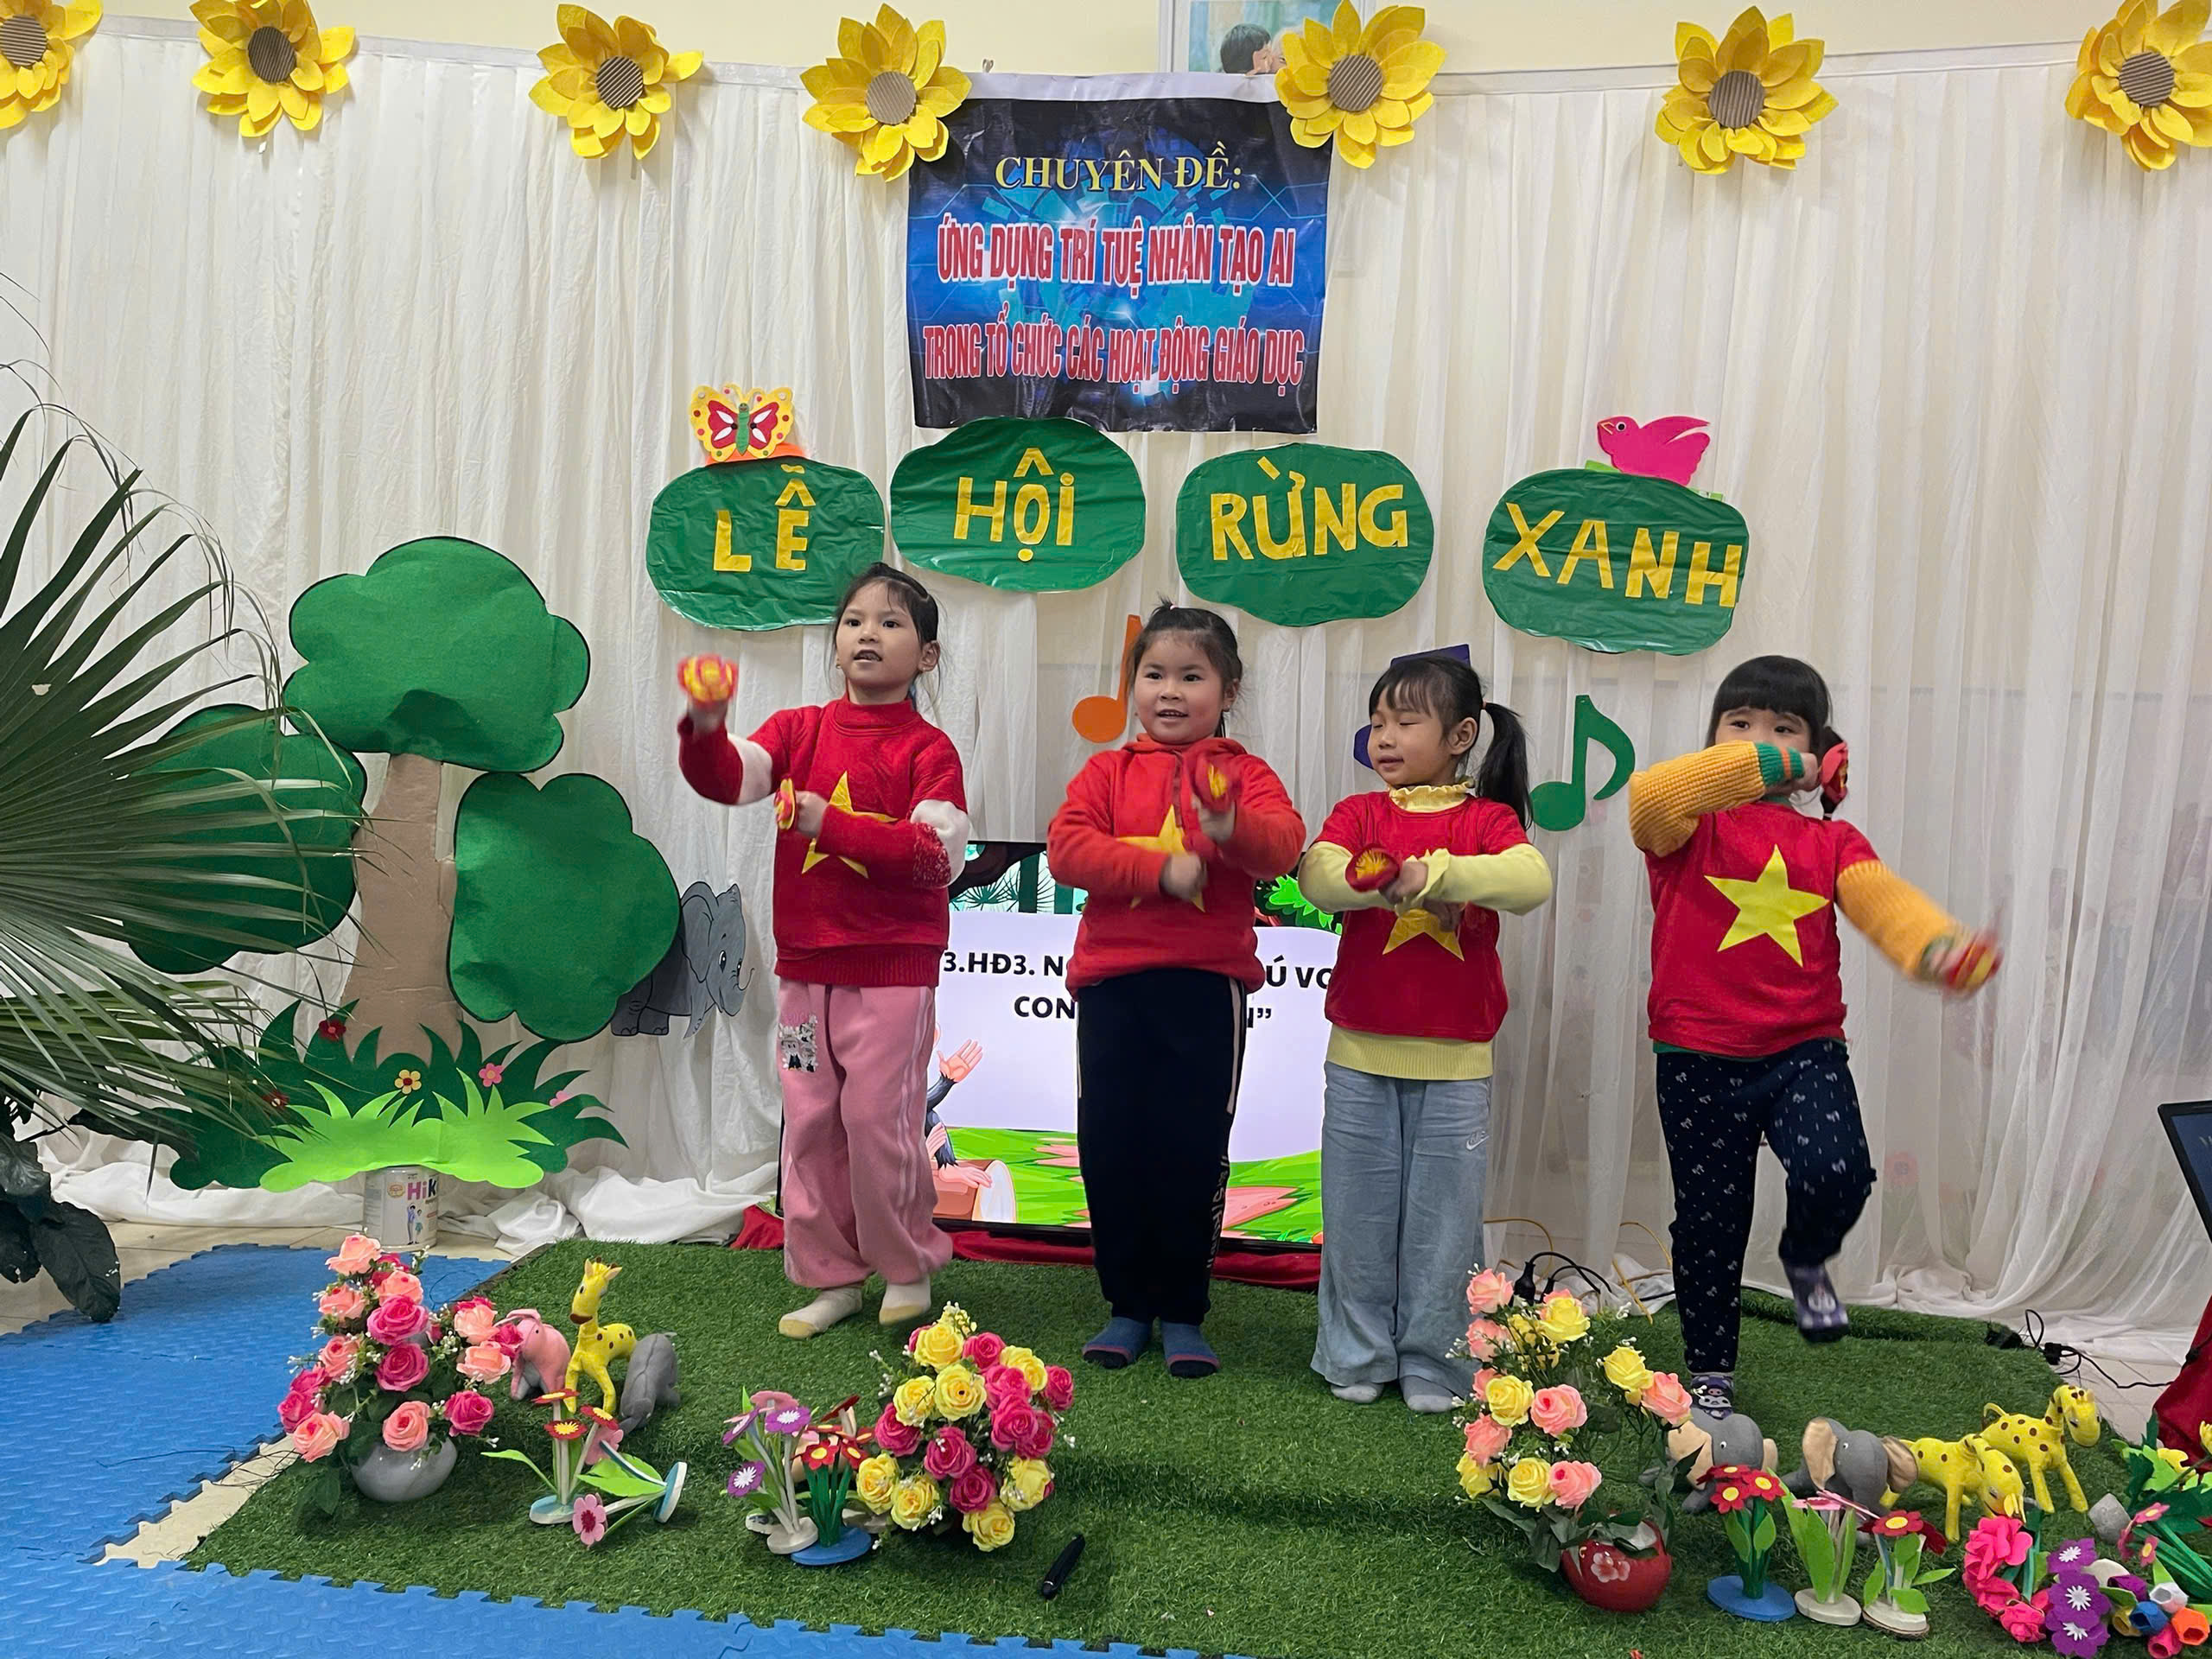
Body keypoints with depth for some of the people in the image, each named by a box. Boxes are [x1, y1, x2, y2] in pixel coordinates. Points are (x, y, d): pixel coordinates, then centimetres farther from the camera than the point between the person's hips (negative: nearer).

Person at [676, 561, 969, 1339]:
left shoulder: (927, 748, -4)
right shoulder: (799, 730, 7)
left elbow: (940, 853, -16)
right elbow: (728, 778, -8)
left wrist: (834, 825, -21)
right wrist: (706, 729, -29)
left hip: (891, 969, -4)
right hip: (805, 966, 5)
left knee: (879, 1118, -1)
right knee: (810, 1122, 10)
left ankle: (908, 1267, 22)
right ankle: (832, 1278, 24)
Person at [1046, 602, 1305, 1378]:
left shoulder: (1244, 773, 5)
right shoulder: (1109, 772, 9)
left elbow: (1282, 845, -14)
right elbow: (1066, 845, -8)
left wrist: (1231, 829, -36)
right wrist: (1160, 869, -18)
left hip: (1207, 986, -1)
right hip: (1112, 984, 2)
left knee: (1193, 1152, 4)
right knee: (1110, 1148, 6)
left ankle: (1182, 1312, 21)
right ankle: (1128, 1306, 23)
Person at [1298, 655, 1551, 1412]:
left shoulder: (1487, 818, 1)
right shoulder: (1359, 812, 6)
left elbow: (1531, 881, -20)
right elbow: (1318, 876, -13)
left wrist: (1436, 870, -29)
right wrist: (1393, 885, -27)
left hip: (1454, 1064, -1)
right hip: (1360, 1057, 2)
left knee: (1443, 1215, 6)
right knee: (1359, 1212, 10)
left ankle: (1433, 1363, 22)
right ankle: (1357, 1357, 24)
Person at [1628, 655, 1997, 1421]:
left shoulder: (1831, 842, 7)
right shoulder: (1692, 826, 0)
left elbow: (1887, 902, -12)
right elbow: (1650, 795, -24)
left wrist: (1940, 945, -34)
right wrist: (1764, 764, -20)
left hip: (1805, 1051, 1)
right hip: (1699, 1059, -1)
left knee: (1836, 1176, -23)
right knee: (1709, 1219, 9)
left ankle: (1806, 1263, 15)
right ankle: (1710, 1371, 32)